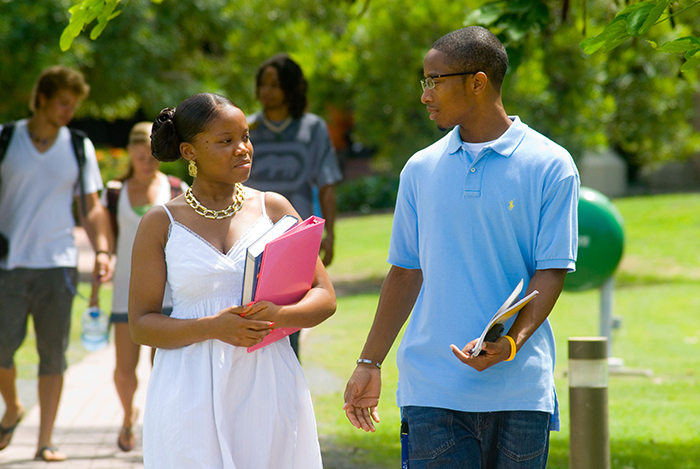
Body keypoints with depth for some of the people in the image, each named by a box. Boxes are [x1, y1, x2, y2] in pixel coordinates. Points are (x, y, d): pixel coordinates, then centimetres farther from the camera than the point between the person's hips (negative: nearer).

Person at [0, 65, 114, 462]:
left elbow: (92, 207, 10)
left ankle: (46, 442, 6)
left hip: (58, 264, 1)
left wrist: (103, 251, -5)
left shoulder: (79, 147, 8)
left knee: (53, 355, 0)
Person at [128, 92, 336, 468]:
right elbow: (140, 325, 1)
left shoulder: (272, 209, 9)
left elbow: (324, 297, 6)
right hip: (192, 397, -1)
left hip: (269, 392, 1)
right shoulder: (161, 223, 5)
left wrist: (278, 315, -16)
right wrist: (212, 327, -16)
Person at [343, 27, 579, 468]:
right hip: (431, 387, 2)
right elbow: (407, 271, 15)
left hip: (518, 387, -2)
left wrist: (510, 343, -21)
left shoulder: (550, 166, -1)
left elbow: (551, 270, -4)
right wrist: (370, 363, 12)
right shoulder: (421, 169, 11)